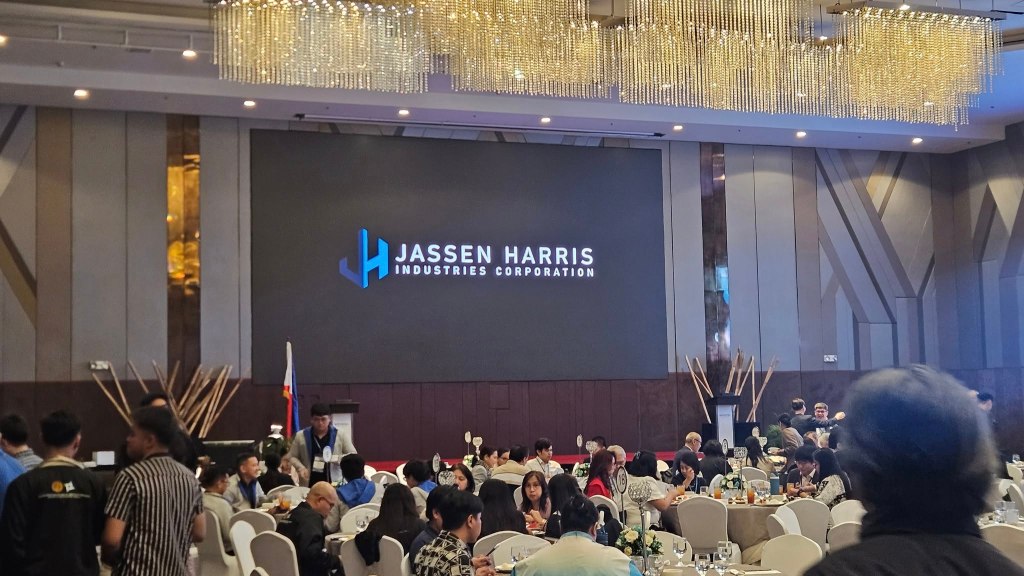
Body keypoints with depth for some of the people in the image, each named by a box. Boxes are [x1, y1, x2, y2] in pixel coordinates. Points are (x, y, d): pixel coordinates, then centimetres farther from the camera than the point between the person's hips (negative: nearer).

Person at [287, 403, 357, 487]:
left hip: (334, 484, -1)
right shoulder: (301, 436, 5)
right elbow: (292, 456, 12)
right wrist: (301, 467, -8)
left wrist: (337, 458, -14)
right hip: (309, 484, 1)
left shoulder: (340, 436, 1)